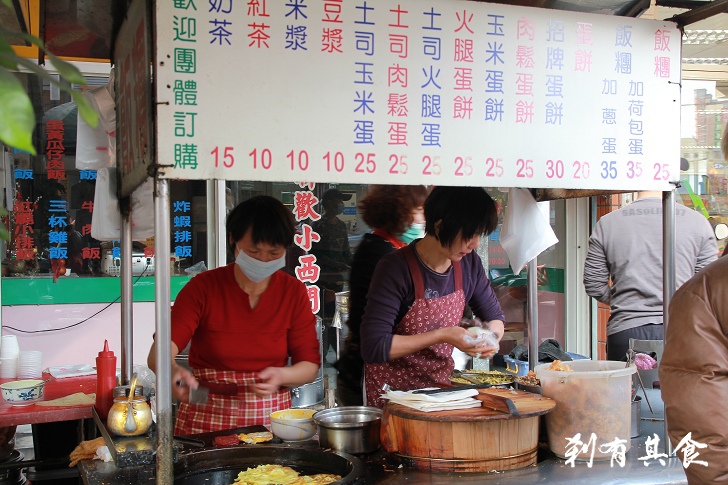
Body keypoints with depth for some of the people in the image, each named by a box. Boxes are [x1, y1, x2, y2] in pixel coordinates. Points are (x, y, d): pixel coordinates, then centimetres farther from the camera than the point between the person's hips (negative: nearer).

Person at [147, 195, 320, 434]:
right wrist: (173, 371, -35)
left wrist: (280, 376, -16)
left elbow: (310, 366, 5)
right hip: (206, 420, -1)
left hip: (271, 420, 2)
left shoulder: (294, 292, 3)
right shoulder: (203, 287, -4)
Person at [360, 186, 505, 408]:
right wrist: (441, 336, -24)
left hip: (441, 385, 5)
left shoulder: (469, 264, -1)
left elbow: (495, 317, 14)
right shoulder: (396, 269, -19)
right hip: (392, 391, -5)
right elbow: (373, 348, -23)